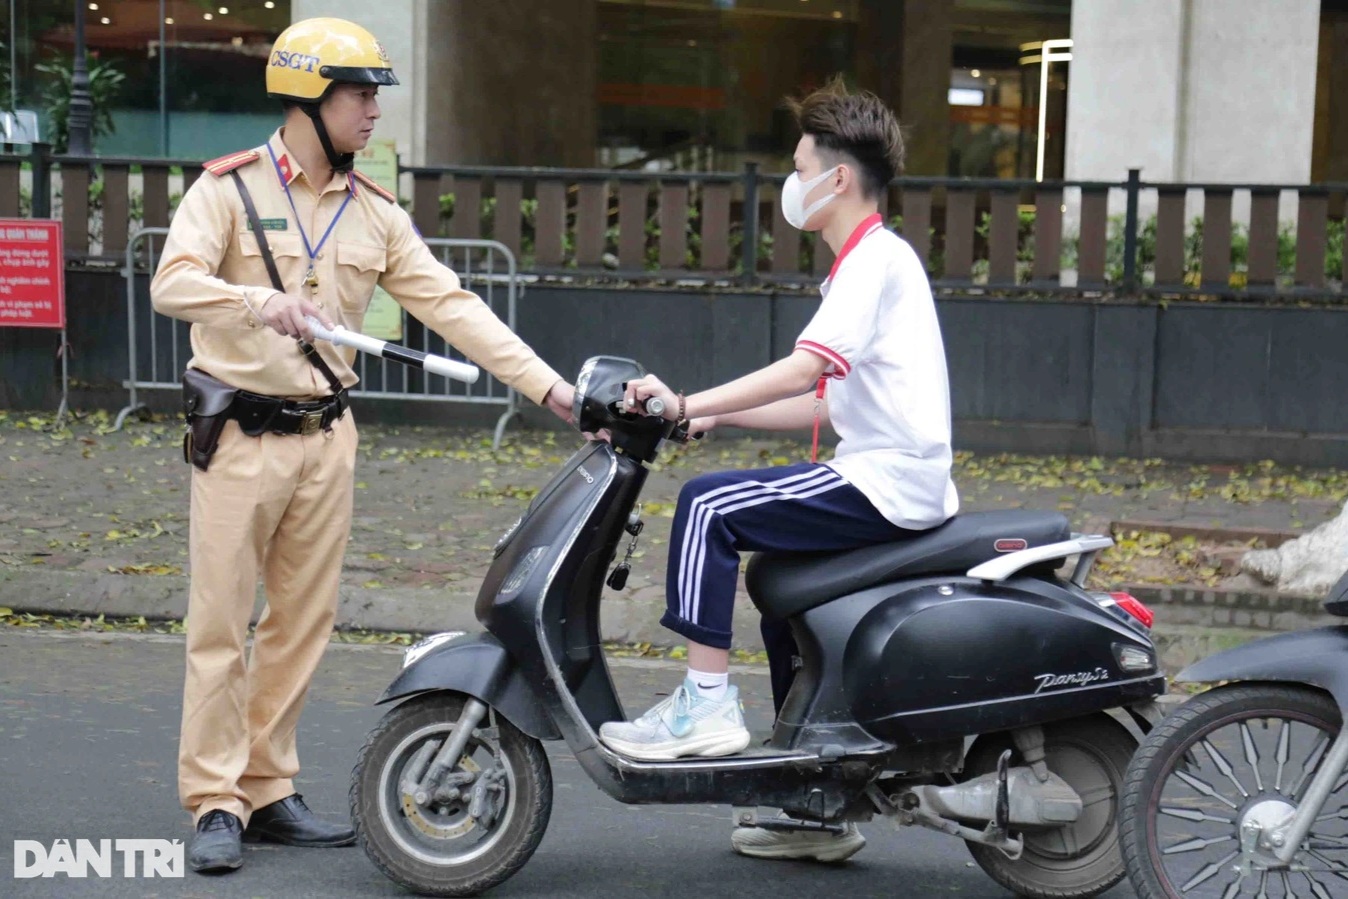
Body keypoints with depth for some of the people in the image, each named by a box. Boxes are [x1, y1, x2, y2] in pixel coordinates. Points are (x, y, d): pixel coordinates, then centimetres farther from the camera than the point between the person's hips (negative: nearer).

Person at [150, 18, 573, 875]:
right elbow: (173, 282, -19)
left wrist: (549, 385, -7)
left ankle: (268, 789, 18)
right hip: (242, 436, -5)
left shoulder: (376, 213, 8)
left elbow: (451, 305, 3)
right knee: (221, 624, -3)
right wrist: (260, 303, -39)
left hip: (327, 437, 5)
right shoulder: (231, 189, -6)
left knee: (306, 622, 8)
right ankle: (216, 803, 5)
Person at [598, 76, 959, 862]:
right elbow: (825, 403, 19)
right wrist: (717, 416, 13)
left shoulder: (877, 260, -11)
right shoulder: (869, 261, 20)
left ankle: (707, 704, -16)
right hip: (889, 482, 11)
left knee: (710, 504, -17)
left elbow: (806, 368, -25)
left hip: (888, 482, -11)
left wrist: (687, 404, -25)